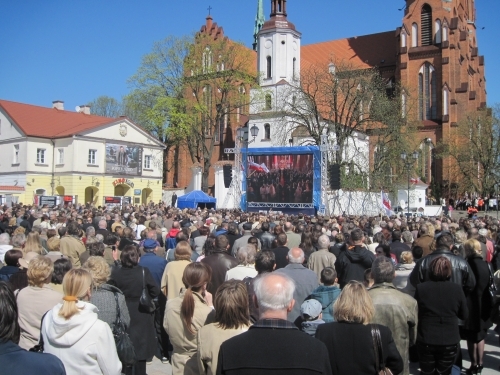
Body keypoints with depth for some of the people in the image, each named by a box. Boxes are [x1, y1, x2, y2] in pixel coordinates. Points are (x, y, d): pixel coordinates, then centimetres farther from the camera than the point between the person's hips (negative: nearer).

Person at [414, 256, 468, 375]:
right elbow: (464, 315, 2)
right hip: (449, 342, 1)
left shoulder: (420, 288, -13)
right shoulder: (457, 288, -10)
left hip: (426, 341, 0)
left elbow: (415, 313, -1)